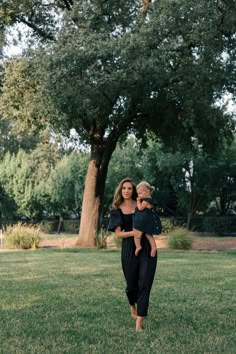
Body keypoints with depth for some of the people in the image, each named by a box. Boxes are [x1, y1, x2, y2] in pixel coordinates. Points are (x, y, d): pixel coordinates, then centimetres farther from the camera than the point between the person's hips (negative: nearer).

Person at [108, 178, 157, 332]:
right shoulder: (117, 210, 5)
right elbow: (118, 233, -3)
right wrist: (133, 233, -18)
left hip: (146, 247, 0)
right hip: (129, 249, 1)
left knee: (144, 283, -8)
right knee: (131, 283, 10)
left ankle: (139, 321, -7)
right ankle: (133, 306, 45)